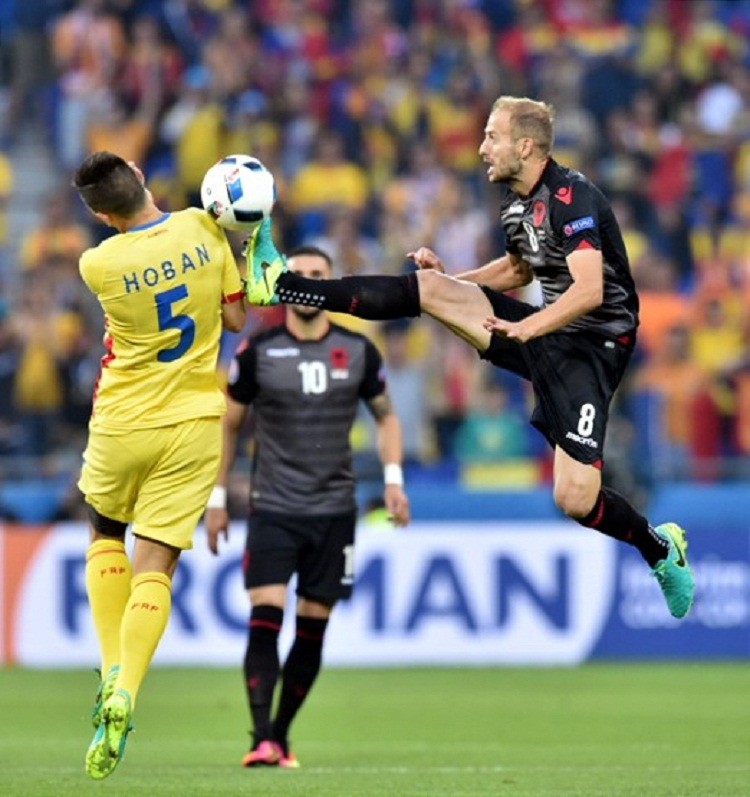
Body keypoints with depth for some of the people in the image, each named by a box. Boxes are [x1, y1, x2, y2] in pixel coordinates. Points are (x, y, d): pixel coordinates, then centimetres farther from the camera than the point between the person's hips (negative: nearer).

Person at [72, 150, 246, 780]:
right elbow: (236, 319, 1)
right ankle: (125, 695, -18)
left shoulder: (98, 265, -14)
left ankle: (113, 672, 12)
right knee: (155, 566, 1)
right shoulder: (202, 230, -8)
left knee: (105, 535, 25)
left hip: (122, 422, -1)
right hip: (193, 422, 1)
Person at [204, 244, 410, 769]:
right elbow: (229, 425, 9)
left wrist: (393, 477, 1)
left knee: (312, 631, 4)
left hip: (334, 511, 2)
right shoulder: (258, 352, -2)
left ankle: (281, 735, 18)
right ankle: (261, 739, -19)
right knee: (265, 618, -16)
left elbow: (386, 414, 15)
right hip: (273, 509, -2)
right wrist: (218, 497, 7)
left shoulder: (358, 351, 2)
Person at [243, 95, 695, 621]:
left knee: (575, 500, -18)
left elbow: (589, 290, -30)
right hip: (544, 332, 8)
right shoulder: (514, 199, 8)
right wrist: (450, 278, 14)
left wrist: (527, 327, -39)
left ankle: (662, 549, 10)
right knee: (428, 287, -3)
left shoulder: (571, 198, -20)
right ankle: (280, 285, -2)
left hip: (594, 346, -8)